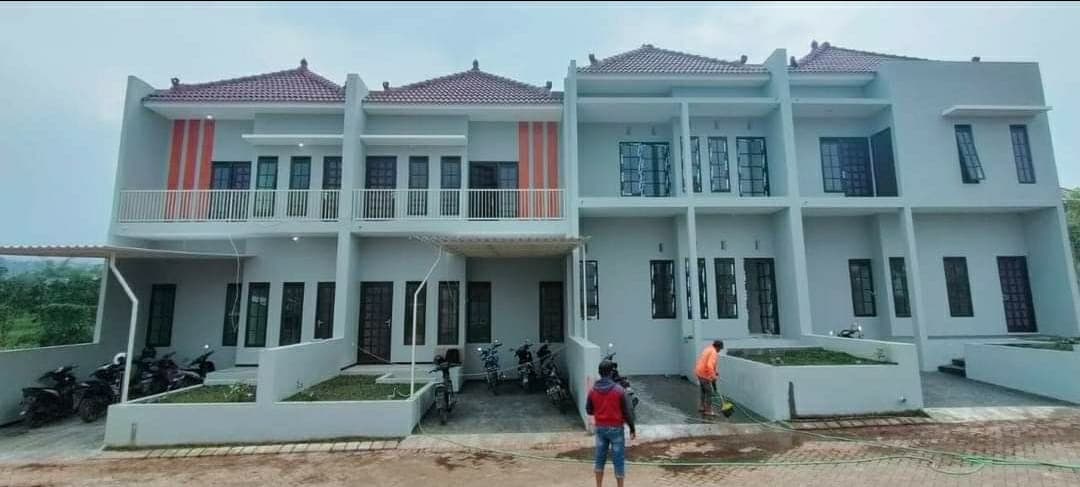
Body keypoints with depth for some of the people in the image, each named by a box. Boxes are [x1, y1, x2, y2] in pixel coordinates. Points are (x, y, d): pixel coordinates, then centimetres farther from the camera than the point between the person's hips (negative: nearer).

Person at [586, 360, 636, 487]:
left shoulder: (593, 390, -4)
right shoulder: (619, 390, -15)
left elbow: (589, 410, 6)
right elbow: (628, 411, -10)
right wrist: (632, 429, 1)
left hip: (600, 428, 4)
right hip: (616, 429, -4)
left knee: (600, 458, 16)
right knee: (618, 460, 7)